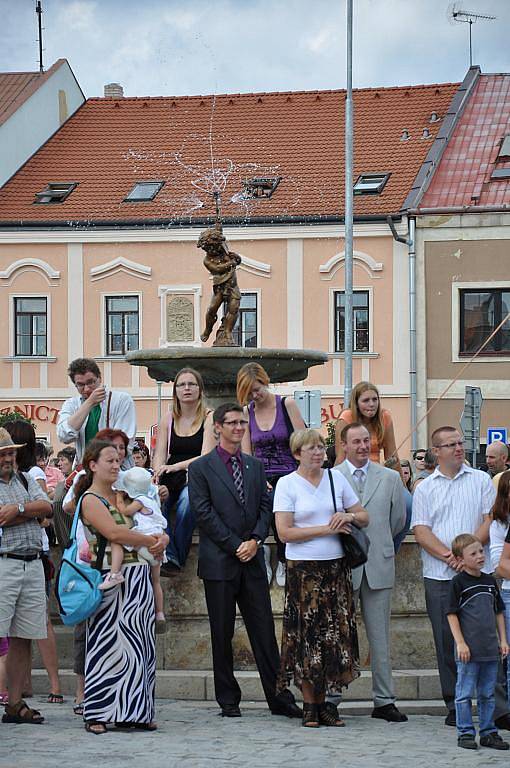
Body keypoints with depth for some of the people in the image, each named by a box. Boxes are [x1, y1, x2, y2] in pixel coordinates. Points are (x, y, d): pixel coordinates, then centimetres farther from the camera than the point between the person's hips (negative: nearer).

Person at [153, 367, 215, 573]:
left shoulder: (210, 418, 0)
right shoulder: (168, 420, 13)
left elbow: (206, 457, -11)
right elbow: (159, 455, 5)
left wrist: (175, 467, -24)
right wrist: (158, 475, -18)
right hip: (170, 479, 4)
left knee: (187, 502, -36)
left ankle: (176, 558, -28)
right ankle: (168, 555, -33)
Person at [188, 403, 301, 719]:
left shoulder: (255, 465, 14)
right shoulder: (201, 467, -1)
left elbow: (265, 506, 10)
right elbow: (204, 513, -7)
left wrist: (255, 540, -7)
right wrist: (235, 546, -11)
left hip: (252, 559, 4)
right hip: (219, 561, -3)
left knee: (264, 631, 2)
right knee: (222, 634, 3)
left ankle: (279, 697, 3)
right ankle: (228, 700, 10)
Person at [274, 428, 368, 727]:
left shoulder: (336, 478, 10)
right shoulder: (287, 484, -1)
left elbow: (364, 518, 16)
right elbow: (285, 532, -9)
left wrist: (348, 516, -6)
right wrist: (325, 529, -12)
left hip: (336, 566, 4)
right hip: (303, 568, -4)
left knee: (335, 633, 1)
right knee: (308, 633, -3)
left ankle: (324, 701, 7)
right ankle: (310, 705, 3)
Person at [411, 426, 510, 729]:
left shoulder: (481, 480, 9)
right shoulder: (425, 488, 10)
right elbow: (421, 531, 1)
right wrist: (449, 556, -13)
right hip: (440, 576, 1)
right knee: (448, 642, 3)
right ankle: (455, 707, 10)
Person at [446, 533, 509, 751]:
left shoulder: (490, 581, 10)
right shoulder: (458, 583, -7)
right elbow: (452, 614, -8)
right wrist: (460, 643, -13)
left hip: (490, 649, 6)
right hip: (468, 650, -6)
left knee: (487, 694, 12)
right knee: (465, 693, 1)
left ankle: (488, 732, 19)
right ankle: (465, 733, 7)